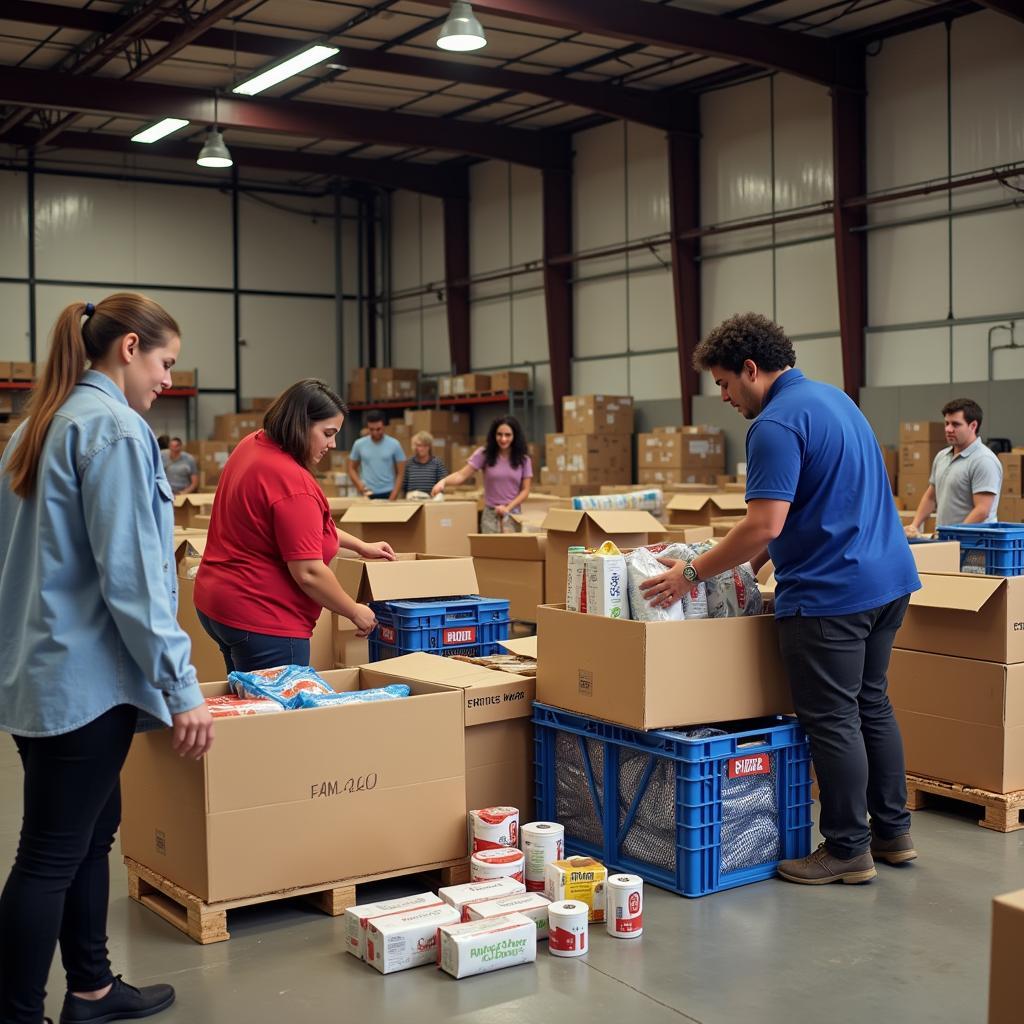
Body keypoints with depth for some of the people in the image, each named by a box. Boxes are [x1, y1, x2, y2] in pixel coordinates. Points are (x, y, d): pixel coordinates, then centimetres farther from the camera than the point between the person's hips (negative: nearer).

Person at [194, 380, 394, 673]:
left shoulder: (251, 445, 6)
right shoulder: (291, 481, -24)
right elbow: (308, 573, -23)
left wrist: (359, 545, 19)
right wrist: (356, 612, -9)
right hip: (261, 620, -10)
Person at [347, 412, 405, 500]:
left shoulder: (394, 445, -1)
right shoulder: (359, 444, 3)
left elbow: (400, 473, 0)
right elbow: (352, 468, 12)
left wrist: (393, 497, -9)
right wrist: (359, 484, -6)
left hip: (387, 494, -1)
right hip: (367, 494, 1)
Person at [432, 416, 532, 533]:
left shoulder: (523, 460, 2)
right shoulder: (484, 454, -2)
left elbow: (525, 490, 2)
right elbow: (462, 475, -7)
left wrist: (508, 508, -12)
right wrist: (443, 481, -27)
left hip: (513, 514, 1)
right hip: (490, 514, -1)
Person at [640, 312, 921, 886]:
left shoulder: (777, 424, -17)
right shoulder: (834, 397, 14)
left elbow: (764, 526, -24)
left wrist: (694, 573, -12)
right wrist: (751, 564, 18)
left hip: (831, 594, -10)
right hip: (888, 578, 10)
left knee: (831, 720, 1)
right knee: (872, 704, 18)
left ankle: (848, 850, 12)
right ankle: (893, 832, 28)